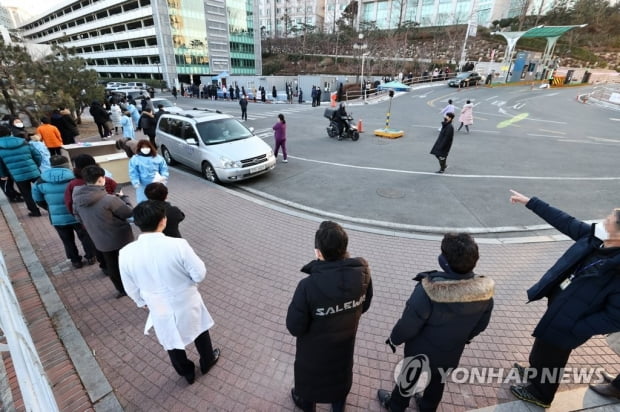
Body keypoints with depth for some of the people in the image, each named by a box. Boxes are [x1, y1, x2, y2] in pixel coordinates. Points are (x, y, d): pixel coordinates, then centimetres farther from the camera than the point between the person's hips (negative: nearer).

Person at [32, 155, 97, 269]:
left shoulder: (41, 180, -2)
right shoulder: (74, 178, -15)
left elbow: (38, 199, 9)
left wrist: (51, 209, 21)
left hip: (57, 218, 3)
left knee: (67, 240, 18)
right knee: (85, 237, 16)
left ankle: (75, 261, 30)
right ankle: (91, 257, 27)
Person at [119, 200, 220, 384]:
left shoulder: (126, 253, -20)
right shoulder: (178, 245, -31)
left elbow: (131, 288, -4)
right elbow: (200, 274, -20)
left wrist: (142, 302, 16)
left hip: (160, 308, 3)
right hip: (187, 302, -2)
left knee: (171, 341, 28)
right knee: (200, 331, 27)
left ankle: (187, 373, 50)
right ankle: (207, 362, 51)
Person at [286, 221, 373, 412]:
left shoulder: (308, 286, -40)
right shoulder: (362, 272, -25)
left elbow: (295, 327, -25)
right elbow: (364, 305, -6)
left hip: (315, 347, -3)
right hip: (345, 340, 4)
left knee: (309, 373, 29)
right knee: (342, 370, 33)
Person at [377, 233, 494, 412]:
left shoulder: (429, 290, -40)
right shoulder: (485, 290, -21)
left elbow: (408, 325, -26)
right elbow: (481, 324, -3)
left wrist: (394, 339, -5)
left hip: (422, 351, -4)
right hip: (452, 353, 4)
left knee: (409, 378, 25)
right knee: (437, 382, 32)